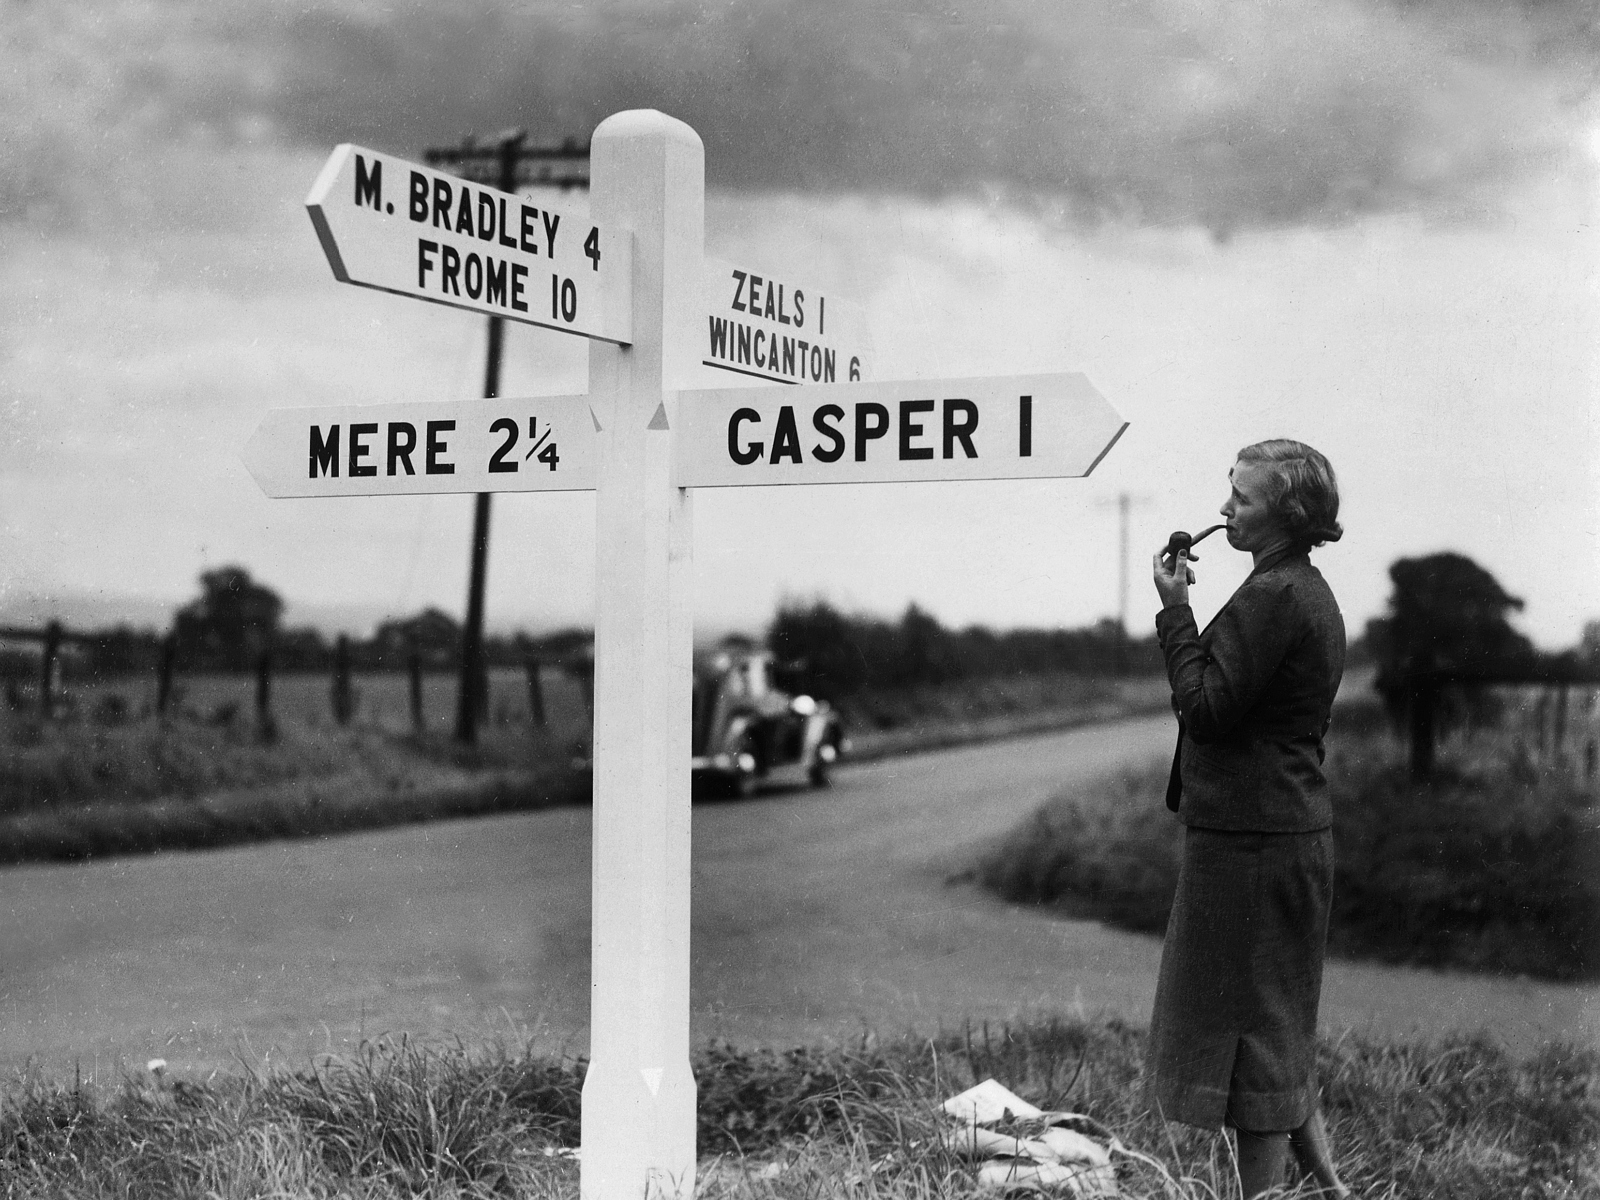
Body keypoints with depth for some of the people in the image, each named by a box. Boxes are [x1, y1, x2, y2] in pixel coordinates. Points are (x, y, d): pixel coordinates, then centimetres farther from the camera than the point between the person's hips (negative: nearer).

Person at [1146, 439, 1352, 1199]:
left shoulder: (1272, 597, -19)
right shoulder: (1311, 594, 14)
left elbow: (1204, 707, -20)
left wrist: (1174, 609, -14)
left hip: (1248, 837, -10)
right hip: (1295, 829, 10)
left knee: (1250, 1025, -1)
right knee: (1279, 1021, 19)